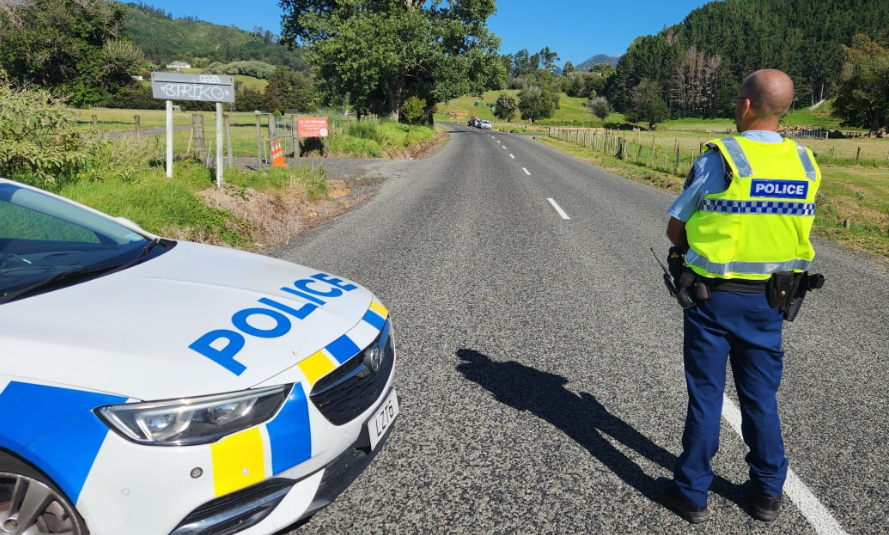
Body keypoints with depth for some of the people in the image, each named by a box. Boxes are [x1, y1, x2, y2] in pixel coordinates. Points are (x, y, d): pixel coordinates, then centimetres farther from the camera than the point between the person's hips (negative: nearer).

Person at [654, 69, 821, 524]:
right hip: (769, 299, 4)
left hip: (713, 296, -4)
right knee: (761, 395, 17)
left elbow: (674, 229, -8)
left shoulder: (717, 161, -17)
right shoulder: (806, 165, -1)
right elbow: (787, 226, 8)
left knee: (705, 394, 8)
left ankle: (692, 492, 21)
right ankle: (768, 491, 30)